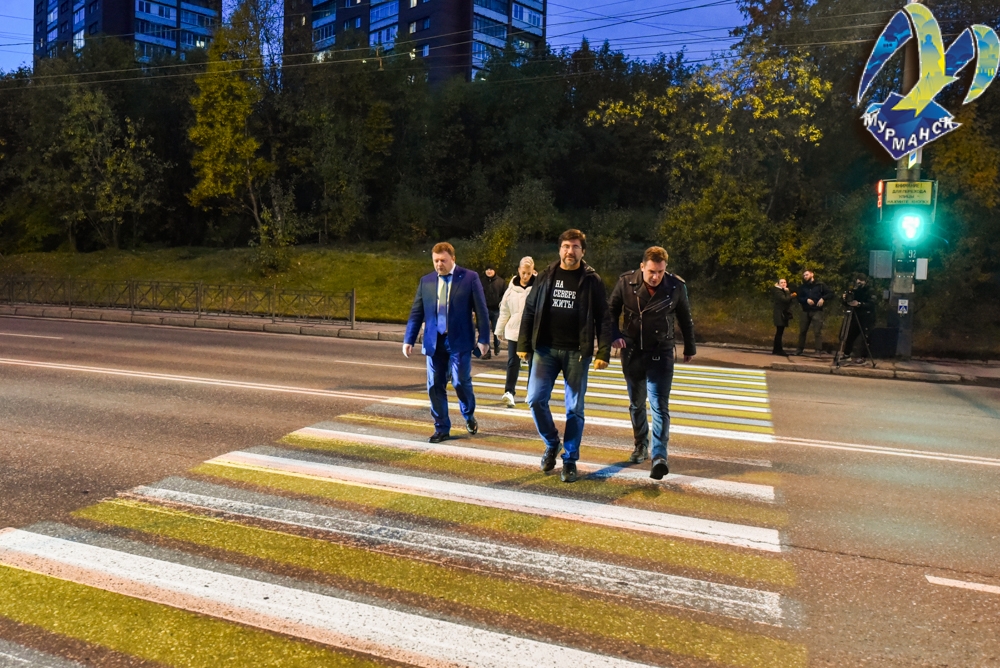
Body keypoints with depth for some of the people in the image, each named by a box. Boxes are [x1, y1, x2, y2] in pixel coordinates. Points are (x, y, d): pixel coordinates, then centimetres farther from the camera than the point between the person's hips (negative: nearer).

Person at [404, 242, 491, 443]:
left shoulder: (470, 278, -3)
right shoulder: (426, 281, 8)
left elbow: (481, 310, -3)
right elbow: (416, 313, 9)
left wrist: (484, 338, -8)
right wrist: (408, 339, 2)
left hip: (459, 341, -3)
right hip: (434, 341, 4)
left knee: (460, 382, -4)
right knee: (435, 386, 3)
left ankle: (469, 415, 27)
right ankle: (442, 429, 16)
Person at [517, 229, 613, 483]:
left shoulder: (592, 280, 1)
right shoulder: (546, 276, 7)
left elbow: (603, 319, -1)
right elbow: (530, 310, 9)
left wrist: (604, 353, -9)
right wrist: (524, 344, 3)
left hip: (577, 352, -2)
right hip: (545, 349, 2)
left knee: (574, 408, 2)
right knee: (535, 399, -6)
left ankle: (570, 461, 15)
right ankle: (551, 443, 20)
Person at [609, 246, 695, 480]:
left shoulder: (676, 286, -10)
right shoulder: (626, 282, -10)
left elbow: (685, 319, 5)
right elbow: (612, 311, 3)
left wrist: (689, 348, 15)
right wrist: (614, 334, -14)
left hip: (661, 353, -2)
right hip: (632, 352, 2)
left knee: (660, 405, -10)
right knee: (636, 403, 15)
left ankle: (659, 457, -12)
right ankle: (641, 445, 35)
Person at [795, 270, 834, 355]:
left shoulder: (820, 285, 3)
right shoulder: (802, 287, 11)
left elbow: (831, 293, 1)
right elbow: (799, 298, 4)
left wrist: (823, 298, -14)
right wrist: (806, 300, -15)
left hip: (817, 311, -3)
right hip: (805, 312, 3)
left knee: (817, 332, -9)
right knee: (802, 331, 9)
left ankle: (819, 350, -7)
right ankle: (800, 348, 19)